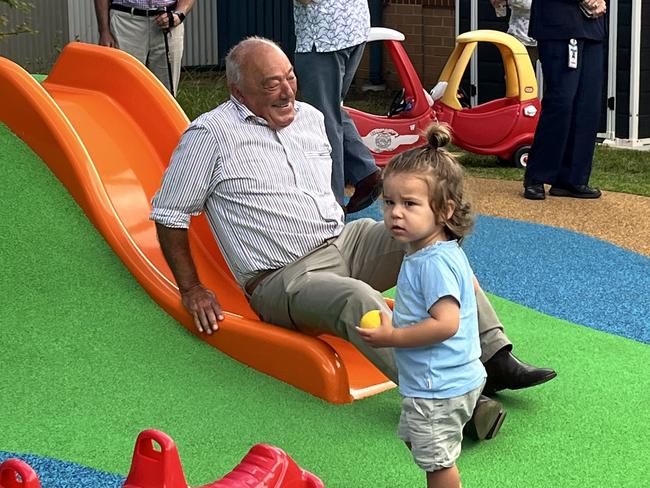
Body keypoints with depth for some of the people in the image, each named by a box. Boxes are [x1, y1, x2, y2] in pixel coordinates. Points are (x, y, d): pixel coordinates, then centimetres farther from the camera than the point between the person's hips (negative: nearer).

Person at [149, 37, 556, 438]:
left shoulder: (311, 118, 14)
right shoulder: (211, 135, -6)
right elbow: (169, 215, -1)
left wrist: (340, 235, 18)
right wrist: (192, 291, -3)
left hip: (345, 242, 7)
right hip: (284, 278, -6)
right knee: (358, 299, -36)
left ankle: (496, 358, -20)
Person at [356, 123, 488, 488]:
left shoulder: (433, 263, -27)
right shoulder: (447, 251, 4)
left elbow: (446, 323, -33)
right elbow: (471, 285, 21)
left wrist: (392, 337, -25)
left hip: (438, 387, -11)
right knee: (414, 437, 28)